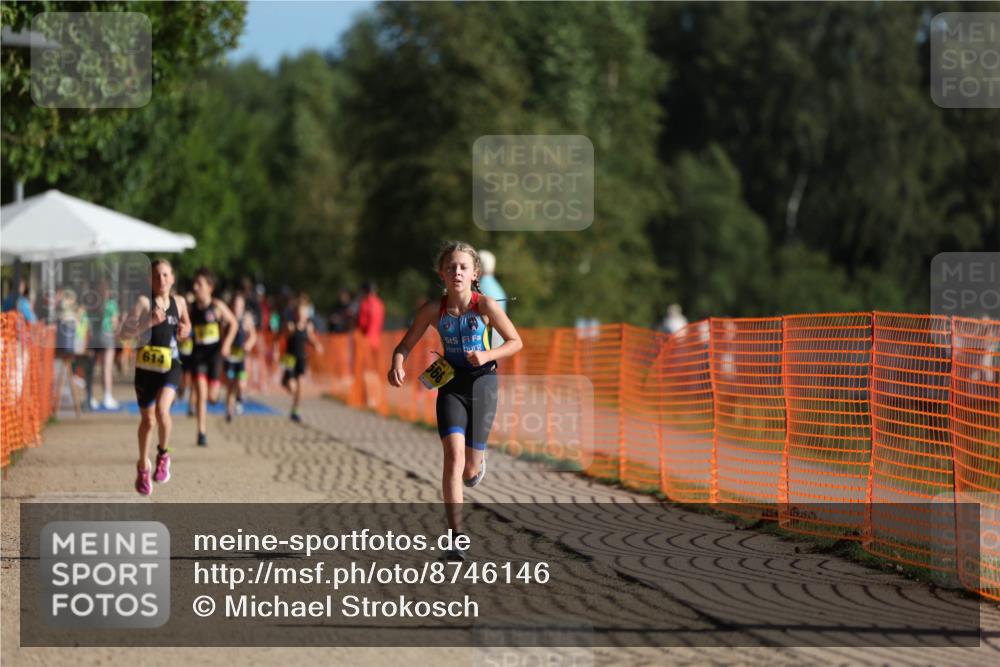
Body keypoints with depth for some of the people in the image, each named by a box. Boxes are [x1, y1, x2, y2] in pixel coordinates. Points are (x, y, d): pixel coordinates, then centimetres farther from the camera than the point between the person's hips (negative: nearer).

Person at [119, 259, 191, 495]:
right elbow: (124, 331, -14)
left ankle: (163, 454, 1)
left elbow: (185, 323, 26)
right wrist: (149, 322, -26)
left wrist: (185, 329, 3)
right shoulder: (144, 302, -6)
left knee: (162, 409, -24)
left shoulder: (179, 303, 5)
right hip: (146, 366, -1)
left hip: (171, 364, 1)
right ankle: (143, 467, 30)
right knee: (147, 418, 9)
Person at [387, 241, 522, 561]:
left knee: (470, 471, 4)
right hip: (450, 383, 1)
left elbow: (515, 342, -2)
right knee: (453, 456, -19)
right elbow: (404, 346, 2)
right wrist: (397, 366, -21)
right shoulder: (433, 310, -7)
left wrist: (487, 356, -20)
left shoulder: (486, 305, -12)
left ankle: (479, 460, 45)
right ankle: (456, 538, -19)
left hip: (482, 381, -1)